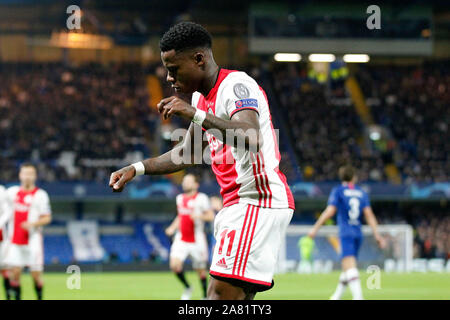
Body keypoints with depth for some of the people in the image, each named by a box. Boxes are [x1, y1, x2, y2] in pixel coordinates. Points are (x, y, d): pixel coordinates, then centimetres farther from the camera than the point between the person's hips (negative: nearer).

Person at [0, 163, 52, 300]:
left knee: (36, 274, -1)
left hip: (33, 240, -3)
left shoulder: (40, 195, -3)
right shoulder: (11, 192, 10)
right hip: (15, 241, 3)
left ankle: (39, 297, 17)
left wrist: (33, 224, -19)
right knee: (14, 272, -3)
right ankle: (16, 297, 6)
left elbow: (47, 218, -3)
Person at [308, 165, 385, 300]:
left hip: (346, 233, -5)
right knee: (346, 268, 17)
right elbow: (369, 214, 4)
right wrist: (377, 235, 2)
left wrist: (315, 228, -4)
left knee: (349, 266, -17)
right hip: (358, 233, 5)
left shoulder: (337, 191, 1)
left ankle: (358, 297, -34)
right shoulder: (362, 193, 13)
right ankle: (336, 296, 27)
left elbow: (329, 212, -9)